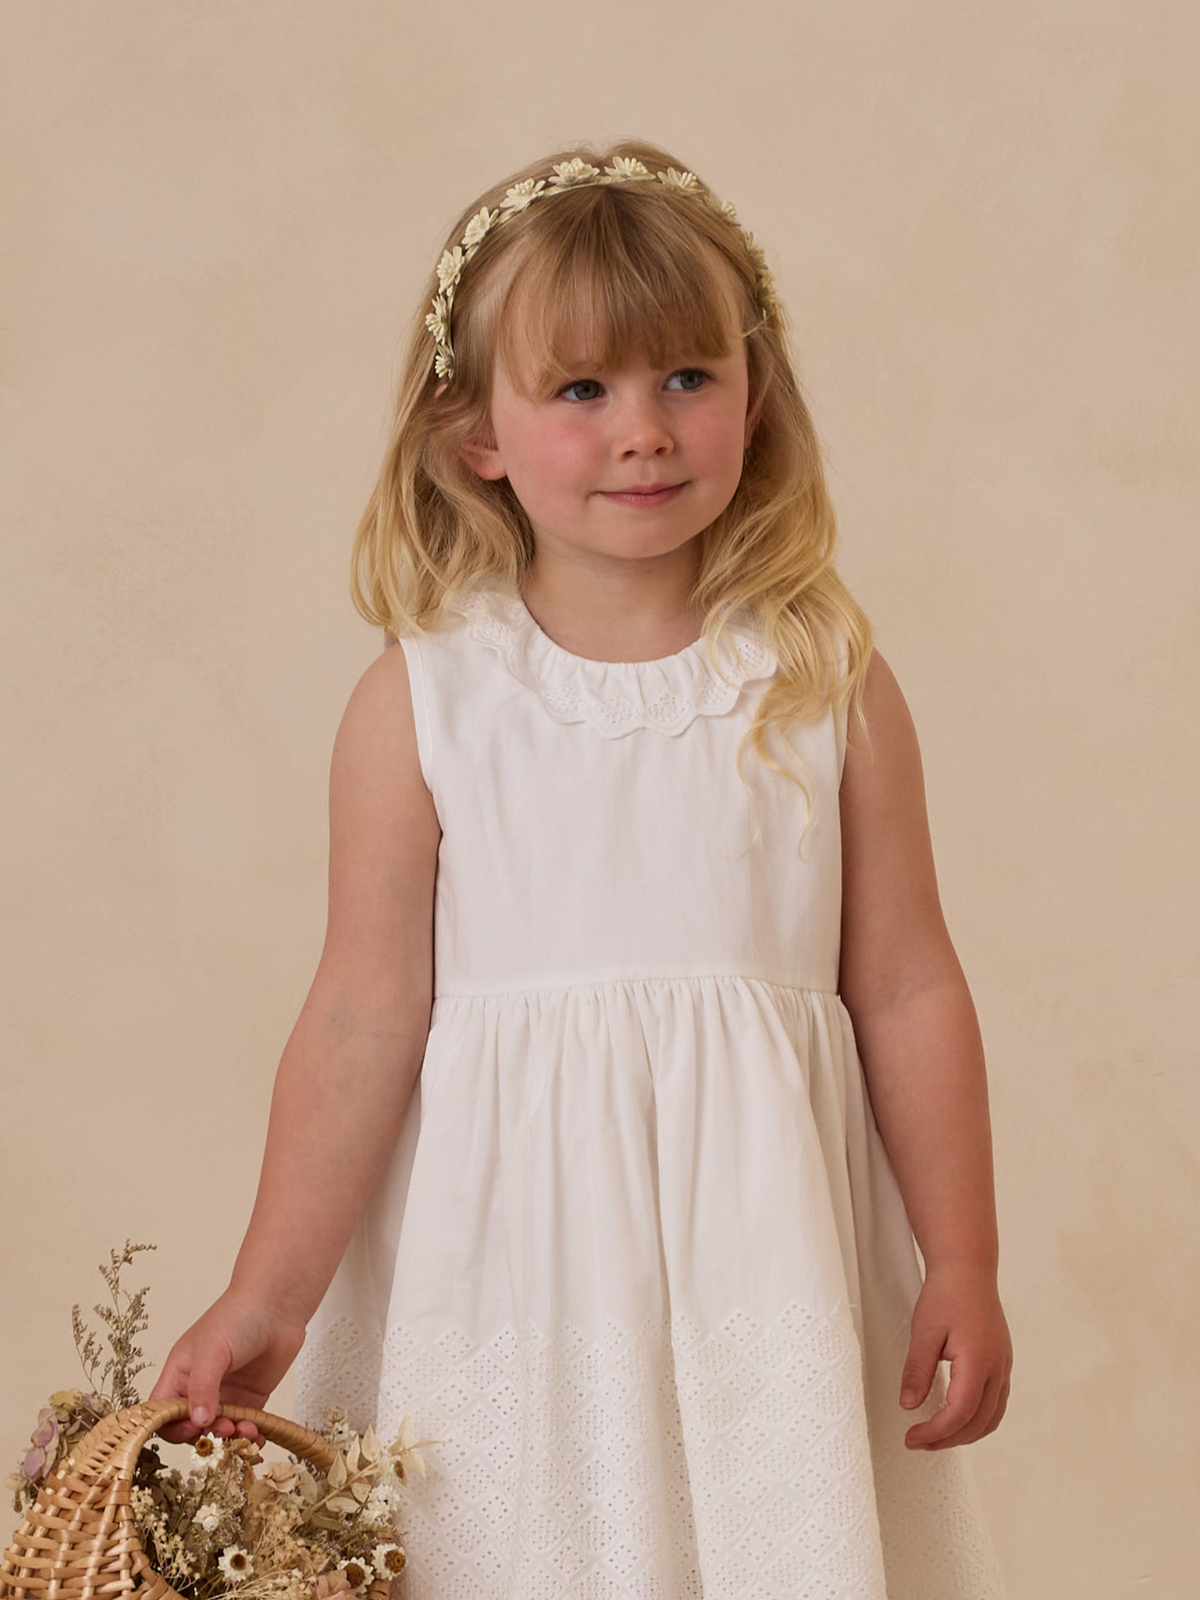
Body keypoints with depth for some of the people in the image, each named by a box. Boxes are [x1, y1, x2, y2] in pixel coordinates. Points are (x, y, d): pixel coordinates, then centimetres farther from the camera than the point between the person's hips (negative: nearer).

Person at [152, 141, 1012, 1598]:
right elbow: (365, 1018, -2)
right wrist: (266, 1301, -3)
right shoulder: (418, 702, -3)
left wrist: (963, 1271, 5)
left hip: (766, 1258, 1)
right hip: (510, 1263, -1)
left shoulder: (830, 685, 1)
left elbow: (907, 990, 4)